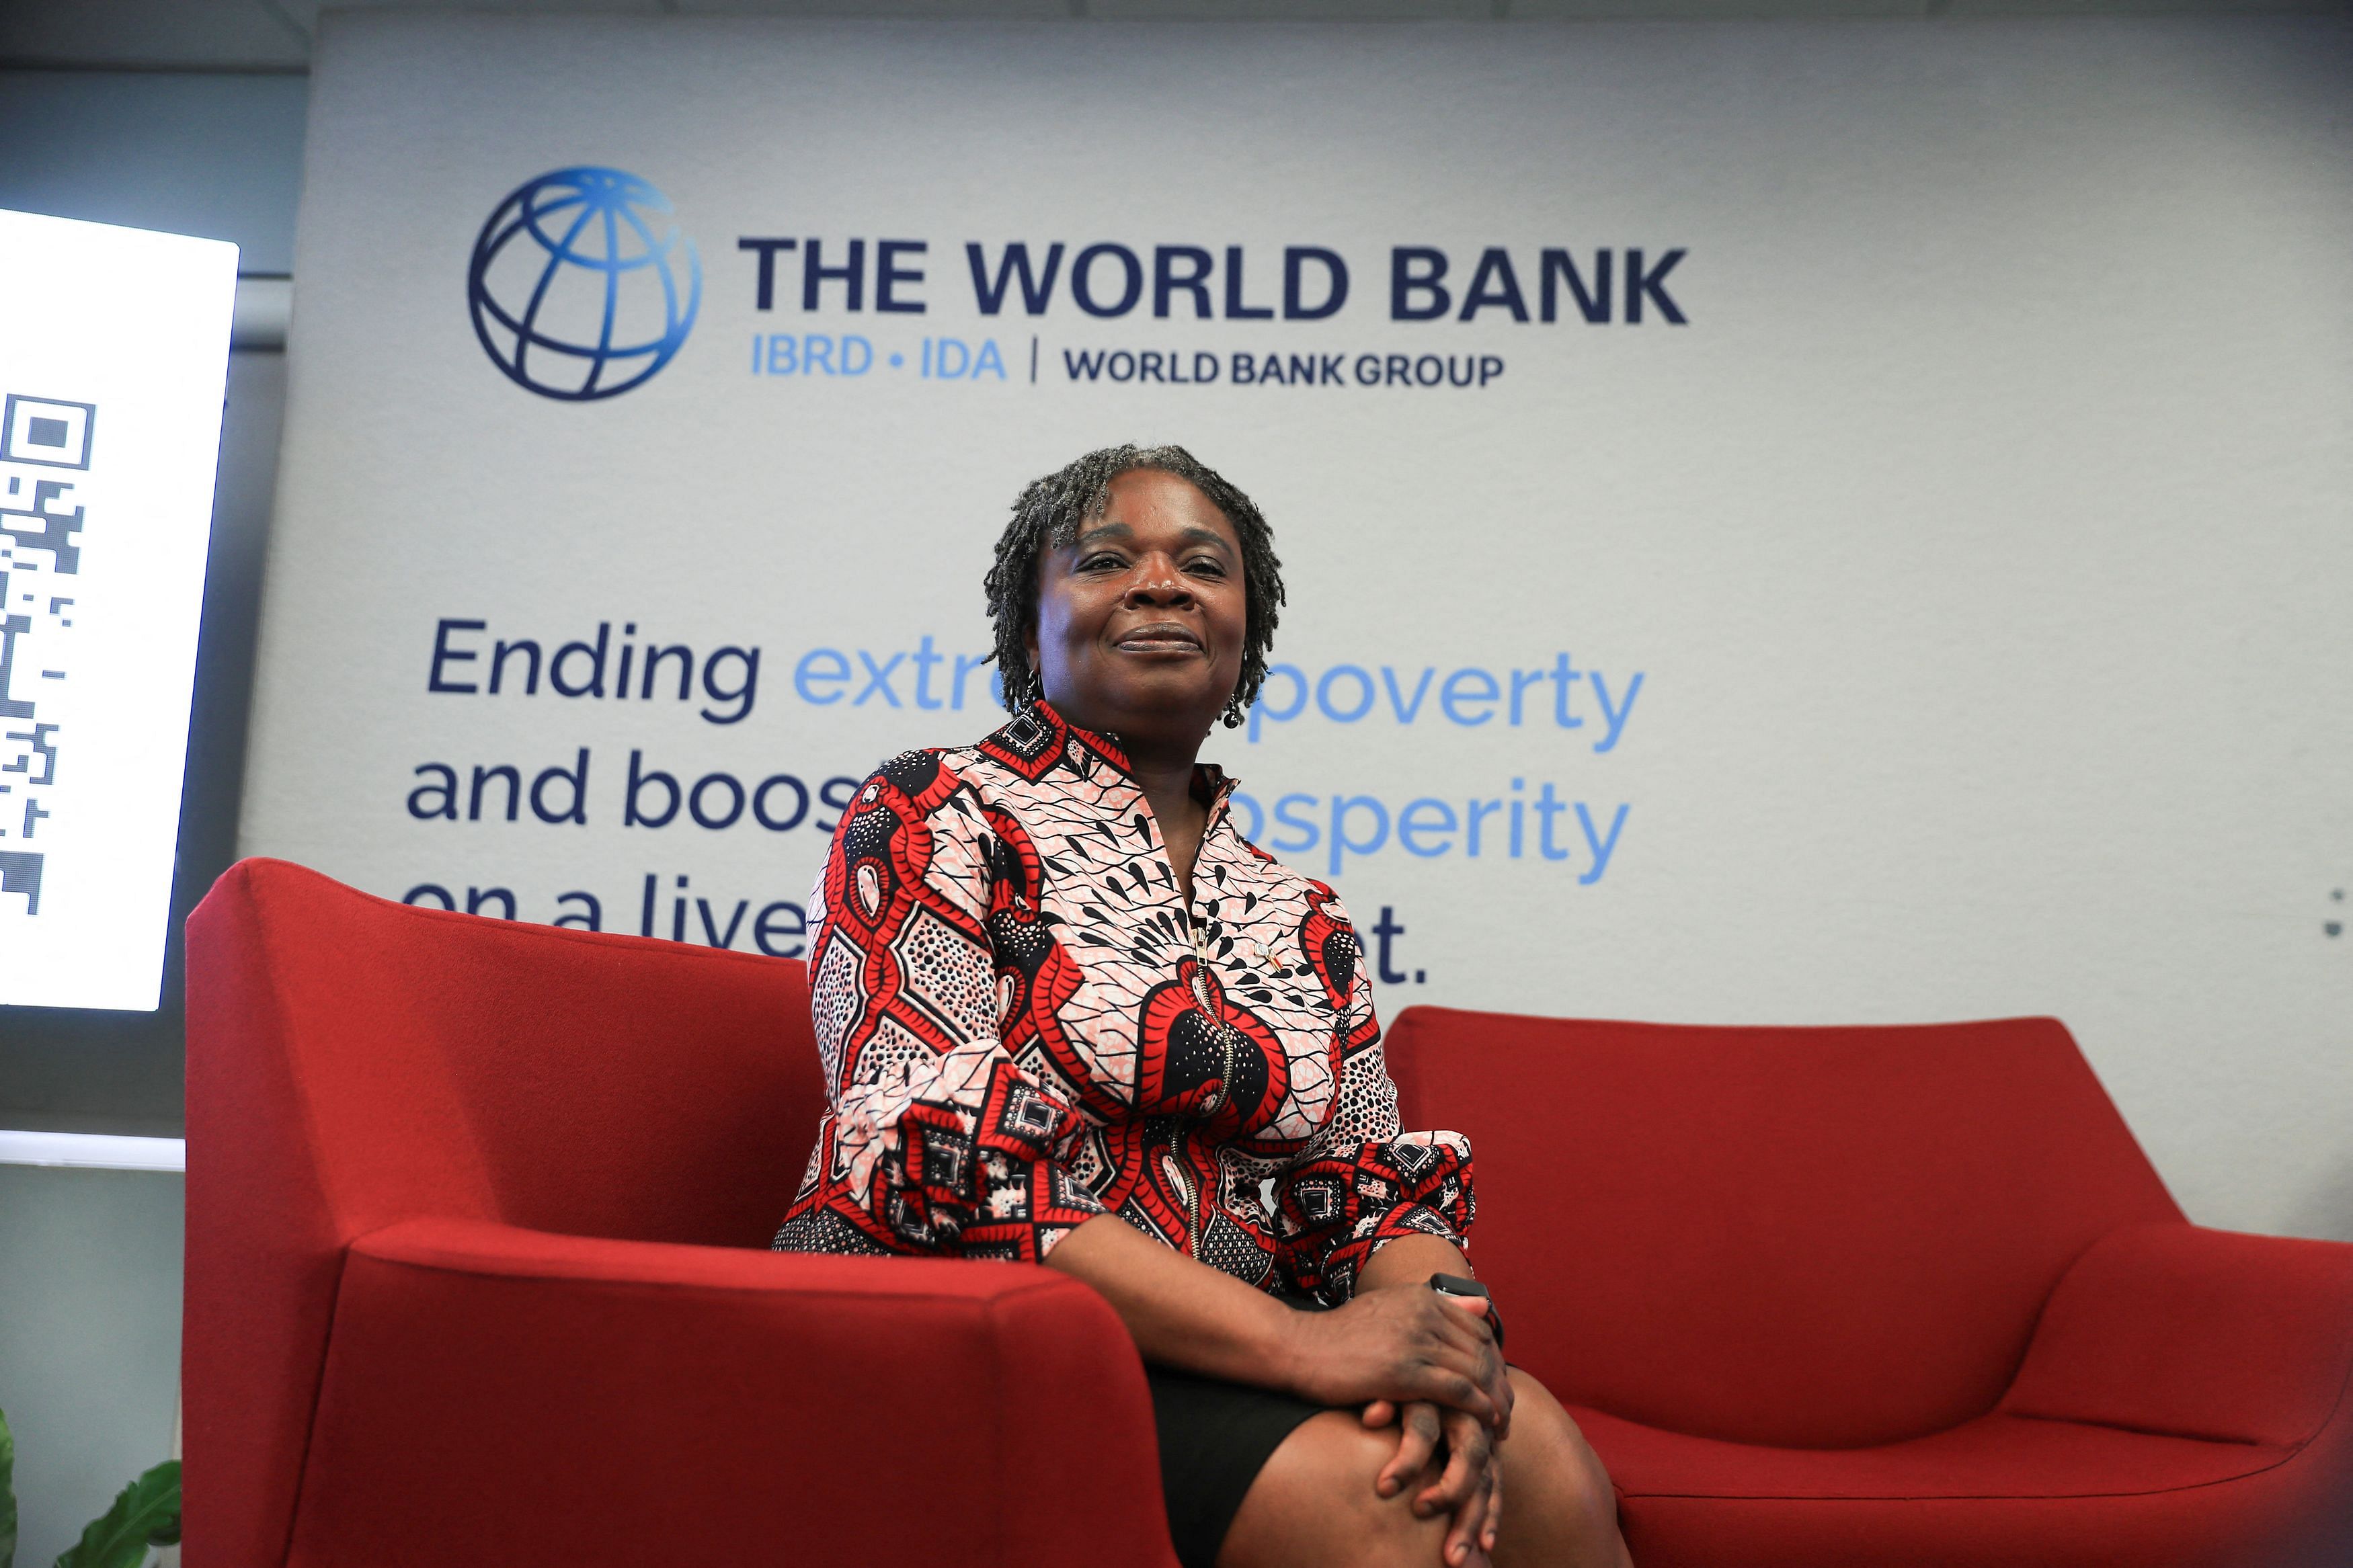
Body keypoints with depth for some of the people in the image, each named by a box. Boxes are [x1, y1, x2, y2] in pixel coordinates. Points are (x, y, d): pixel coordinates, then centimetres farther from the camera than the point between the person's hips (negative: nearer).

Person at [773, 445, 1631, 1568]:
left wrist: (1430, 1316, -17)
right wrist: (1290, 1339, -22)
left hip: (1232, 1368, 5)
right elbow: (933, 1152, -14)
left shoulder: (1302, 921, 15)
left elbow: (1386, 1181, 9)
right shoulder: (934, 818, -1)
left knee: (1542, 1460, -22)